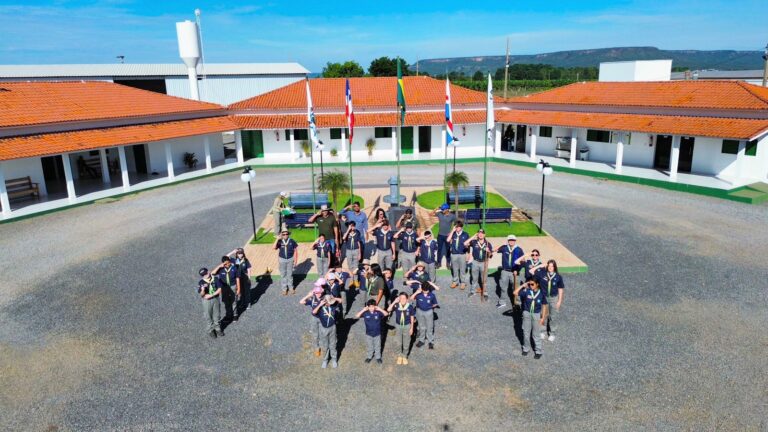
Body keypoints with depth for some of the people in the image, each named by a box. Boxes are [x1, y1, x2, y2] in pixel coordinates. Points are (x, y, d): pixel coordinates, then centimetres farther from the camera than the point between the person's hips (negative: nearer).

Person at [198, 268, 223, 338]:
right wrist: (203, 289, -37)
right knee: (208, 316, 11)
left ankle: (217, 328, 36)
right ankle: (211, 330, 30)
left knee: (217, 315, 16)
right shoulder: (201, 282, -14)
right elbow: (201, 295, -15)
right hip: (206, 301, -2)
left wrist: (211, 295, -19)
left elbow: (219, 290, -11)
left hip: (216, 299, 2)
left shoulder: (215, 279, -10)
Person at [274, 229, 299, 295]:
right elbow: (274, 247, -27)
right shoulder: (279, 242, -8)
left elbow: (295, 251, -1)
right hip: (282, 260, 0)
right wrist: (278, 239, -31)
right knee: (283, 275, 9)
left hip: (290, 259, 0)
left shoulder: (292, 241, -8)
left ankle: (291, 287, 27)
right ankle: (284, 289, 22)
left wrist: (296, 260, -2)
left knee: (290, 274, 11)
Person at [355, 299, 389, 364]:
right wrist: (363, 310, -28)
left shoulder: (378, 312, -14)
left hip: (377, 333, 0)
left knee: (377, 347, 18)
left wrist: (379, 309, -28)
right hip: (369, 334, 0)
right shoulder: (365, 313, -14)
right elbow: (356, 316, -20)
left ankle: (378, 357, 37)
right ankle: (369, 357, 40)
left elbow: (386, 314, -21)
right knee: (370, 347, 19)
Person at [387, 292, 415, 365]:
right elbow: (388, 310, -32)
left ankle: (405, 356, 36)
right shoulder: (397, 305, -17)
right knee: (398, 343, 12)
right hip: (398, 326, 1)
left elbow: (412, 317, -5)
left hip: (407, 326, -1)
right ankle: (399, 356, 36)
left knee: (406, 343, 14)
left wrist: (411, 328, -2)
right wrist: (395, 302, -34)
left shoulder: (410, 306, -17)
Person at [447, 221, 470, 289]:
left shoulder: (465, 234, -3)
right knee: (455, 269, 12)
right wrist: (452, 231, -14)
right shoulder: (453, 234, 1)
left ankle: (463, 283, 18)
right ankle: (455, 282, 26)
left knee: (462, 270, 6)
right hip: (454, 254, 2)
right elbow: (448, 240, -15)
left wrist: (468, 254, 0)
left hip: (462, 255, -2)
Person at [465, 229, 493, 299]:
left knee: (484, 279, 6)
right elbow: (465, 243, -19)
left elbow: (490, 255, 0)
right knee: (474, 278, 15)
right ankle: (472, 291, 28)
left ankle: (485, 293, 16)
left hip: (484, 263, -1)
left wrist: (488, 251, -23)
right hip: (475, 262, 1)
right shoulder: (474, 242, -5)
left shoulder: (488, 243, -4)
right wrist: (472, 237, -16)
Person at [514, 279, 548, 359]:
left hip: (536, 315, -2)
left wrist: (543, 317, -4)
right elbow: (515, 293, -15)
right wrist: (523, 285, -14)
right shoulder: (526, 291, -10)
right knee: (526, 333, 14)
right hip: (527, 314, 2)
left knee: (536, 334, 9)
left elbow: (544, 306, -3)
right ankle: (526, 348, 32)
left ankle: (538, 351, 22)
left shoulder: (541, 293, -11)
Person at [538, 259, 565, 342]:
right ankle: (543, 331, 32)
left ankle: (552, 333, 30)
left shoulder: (558, 277, -11)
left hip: (553, 298, 0)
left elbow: (560, 289, -3)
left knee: (552, 317, 13)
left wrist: (559, 301, -2)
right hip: (543, 297, 0)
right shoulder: (542, 274, -13)